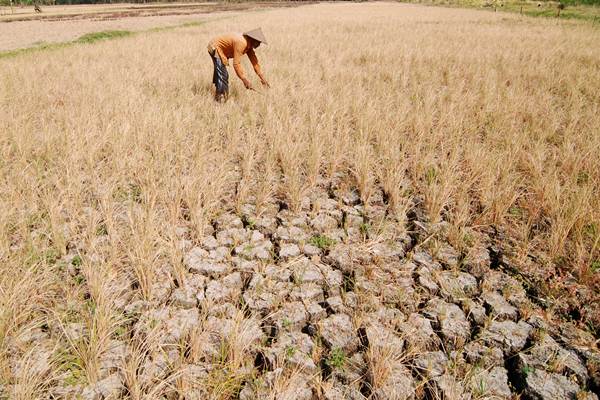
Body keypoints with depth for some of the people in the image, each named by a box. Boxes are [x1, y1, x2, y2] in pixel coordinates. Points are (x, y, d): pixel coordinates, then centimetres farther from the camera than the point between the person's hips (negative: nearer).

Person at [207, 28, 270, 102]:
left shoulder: (249, 44, -3)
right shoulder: (241, 43, -32)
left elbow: (254, 61, 0)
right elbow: (236, 64, -36)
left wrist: (262, 78, -2)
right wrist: (245, 80, -37)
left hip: (219, 50, 10)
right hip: (215, 48, -10)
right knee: (222, 75, -16)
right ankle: (221, 99, -10)